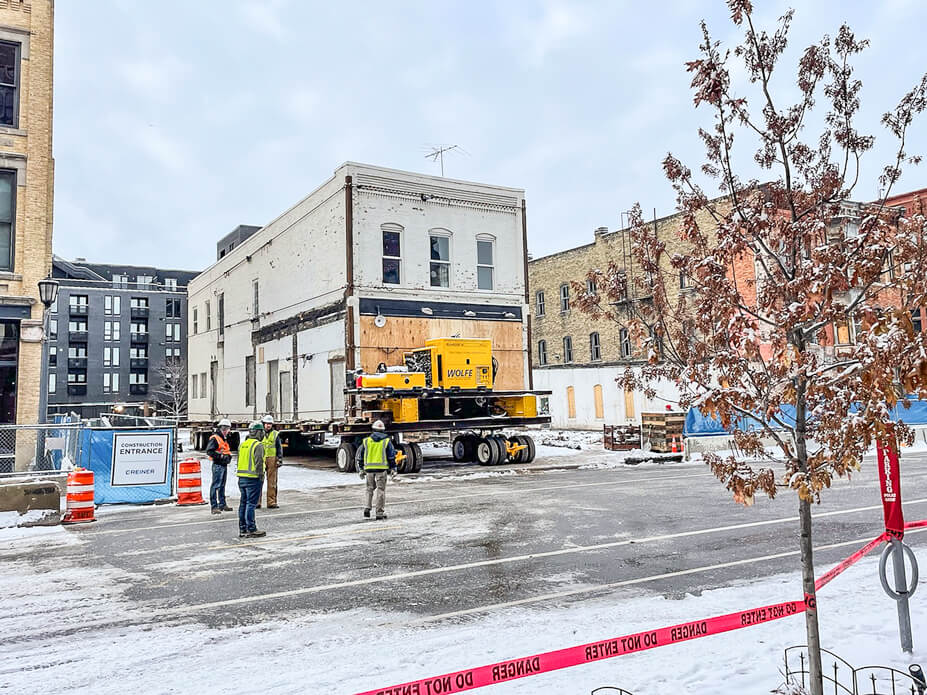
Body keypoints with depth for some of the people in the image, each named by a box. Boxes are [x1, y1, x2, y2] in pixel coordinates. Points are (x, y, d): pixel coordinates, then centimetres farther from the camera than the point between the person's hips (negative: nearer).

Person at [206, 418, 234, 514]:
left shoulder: (224, 438, 19)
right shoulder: (215, 438, -10)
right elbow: (209, 451, -19)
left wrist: (229, 455, 12)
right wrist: (221, 456, -20)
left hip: (224, 465, 10)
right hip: (218, 465, -10)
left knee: (222, 485, 15)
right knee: (216, 485, -8)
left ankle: (222, 504, 23)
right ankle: (214, 506, -7)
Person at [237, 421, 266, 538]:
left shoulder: (242, 445, 13)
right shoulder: (258, 445, -12)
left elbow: (239, 462, 17)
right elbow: (259, 463, -16)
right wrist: (261, 477, -9)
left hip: (241, 478, 8)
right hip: (253, 479, -8)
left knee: (243, 503, 13)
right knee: (251, 504, -5)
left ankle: (242, 529, 18)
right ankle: (251, 530, -3)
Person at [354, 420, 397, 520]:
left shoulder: (366, 441, 9)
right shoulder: (387, 441, 4)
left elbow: (359, 456, 11)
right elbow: (392, 456, 1)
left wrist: (361, 469, 17)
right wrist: (393, 469, 7)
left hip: (369, 468, 2)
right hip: (381, 468, -2)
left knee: (370, 489, 17)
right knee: (381, 490, 3)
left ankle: (367, 508, 3)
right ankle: (380, 513, 2)